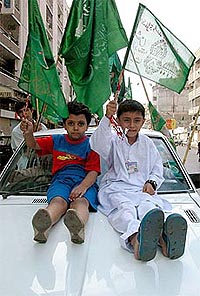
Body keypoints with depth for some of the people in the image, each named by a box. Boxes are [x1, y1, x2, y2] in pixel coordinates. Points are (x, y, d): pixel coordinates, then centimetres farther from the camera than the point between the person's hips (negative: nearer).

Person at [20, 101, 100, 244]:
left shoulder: (91, 145, 10)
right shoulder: (57, 140, 23)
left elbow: (93, 172, -1)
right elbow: (34, 145, 28)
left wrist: (83, 186, -22)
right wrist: (28, 133, 4)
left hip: (85, 182, -2)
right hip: (61, 180, 2)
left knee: (81, 201, -38)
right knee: (58, 201, -35)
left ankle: (78, 224, -72)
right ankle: (44, 224, -68)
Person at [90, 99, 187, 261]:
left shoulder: (148, 144, 22)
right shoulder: (114, 140, 12)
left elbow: (158, 169, 24)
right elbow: (97, 144, -12)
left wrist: (151, 182, 0)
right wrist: (107, 118, -26)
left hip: (142, 189, 2)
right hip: (115, 188, -1)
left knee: (148, 205, -35)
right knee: (124, 207, -38)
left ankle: (163, 236, -68)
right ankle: (136, 237, -70)